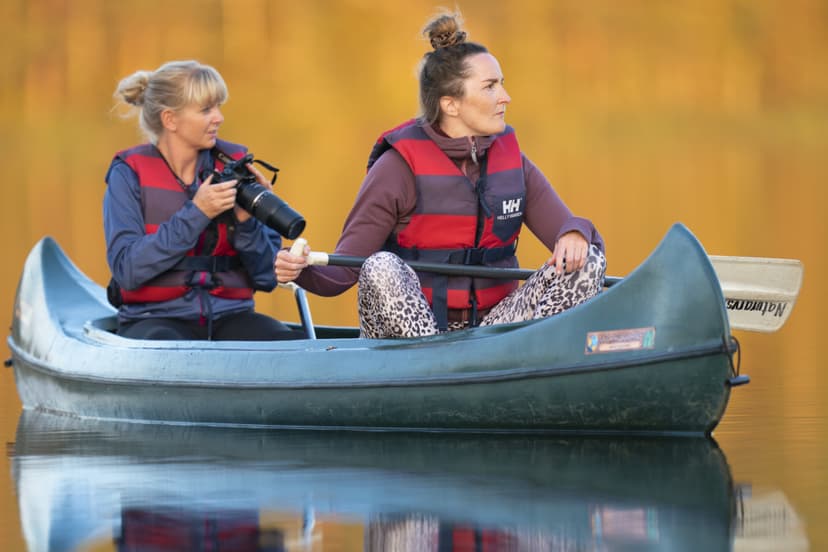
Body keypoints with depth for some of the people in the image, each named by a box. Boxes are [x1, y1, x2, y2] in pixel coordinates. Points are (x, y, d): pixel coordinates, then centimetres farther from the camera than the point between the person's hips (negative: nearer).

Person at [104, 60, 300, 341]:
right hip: (155, 317, -3)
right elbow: (126, 270, -13)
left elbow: (267, 277, 5)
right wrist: (196, 214, -17)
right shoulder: (130, 173, 0)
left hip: (229, 316, 3)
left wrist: (246, 221, -13)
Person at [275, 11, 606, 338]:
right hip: (406, 333, -4)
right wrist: (303, 272, -32)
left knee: (589, 262, -14)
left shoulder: (511, 161, 8)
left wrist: (575, 234, -19)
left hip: (490, 330, 5)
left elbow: (566, 228, 6)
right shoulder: (400, 166, -7)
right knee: (381, 268, -33)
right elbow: (343, 270, -9)